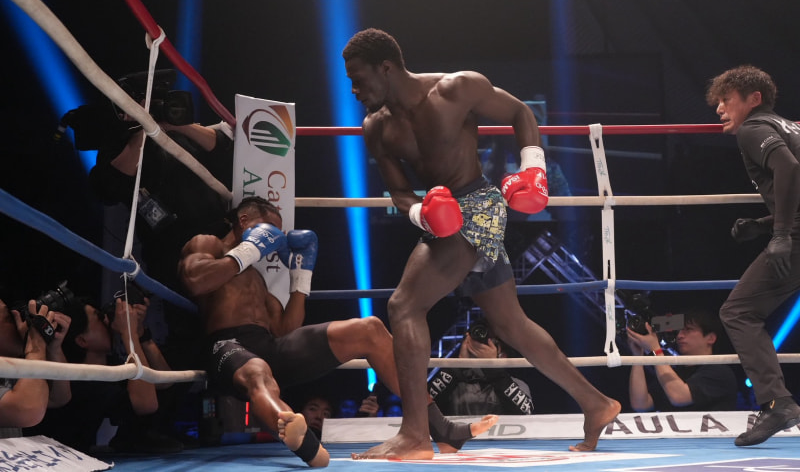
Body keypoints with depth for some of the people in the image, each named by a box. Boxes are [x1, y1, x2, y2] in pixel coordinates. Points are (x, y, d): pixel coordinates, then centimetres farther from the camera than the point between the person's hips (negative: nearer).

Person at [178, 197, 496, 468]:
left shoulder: (257, 278, 33)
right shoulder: (206, 245, 13)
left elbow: (286, 332, 19)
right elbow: (195, 281, -12)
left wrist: (301, 274, 20)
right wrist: (248, 251, -2)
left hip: (271, 349, 7)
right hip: (228, 348, -7)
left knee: (368, 330, -6)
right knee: (258, 374, -45)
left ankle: (440, 430, -13)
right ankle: (307, 446, -81)